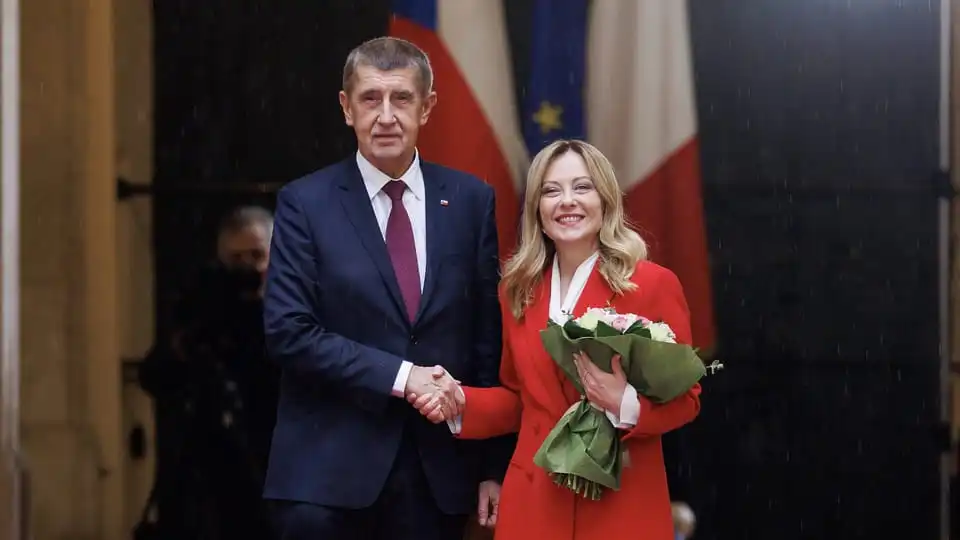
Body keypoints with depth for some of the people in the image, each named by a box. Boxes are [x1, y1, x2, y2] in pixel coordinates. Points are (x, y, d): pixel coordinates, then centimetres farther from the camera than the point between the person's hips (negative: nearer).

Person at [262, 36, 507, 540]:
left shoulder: (471, 200, 6)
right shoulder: (305, 203, -1)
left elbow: (490, 338, 7)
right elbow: (288, 330, -9)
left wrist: (494, 464, 5)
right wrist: (398, 376, -16)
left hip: (439, 467, 2)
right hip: (329, 467, -2)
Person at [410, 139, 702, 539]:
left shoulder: (655, 285, -6)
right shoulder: (519, 289, 7)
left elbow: (684, 397, -4)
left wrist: (626, 404, -22)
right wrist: (460, 402, -3)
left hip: (623, 505, -4)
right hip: (534, 503, 4)